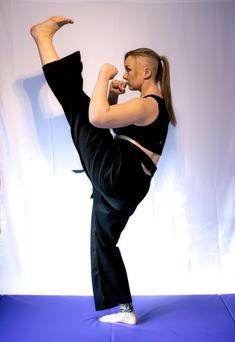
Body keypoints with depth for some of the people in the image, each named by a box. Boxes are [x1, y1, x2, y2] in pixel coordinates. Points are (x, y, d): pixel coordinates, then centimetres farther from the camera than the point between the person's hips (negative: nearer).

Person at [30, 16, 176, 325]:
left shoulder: (149, 104, -10)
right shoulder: (152, 105, 22)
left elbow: (97, 118, -27)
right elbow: (111, 120, 30)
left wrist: (104, 74, -15)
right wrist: (113, 98, 12)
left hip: (115, 173, -10)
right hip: (122, 185, 10)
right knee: (103, 241, 19)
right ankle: (126, 310, 30)